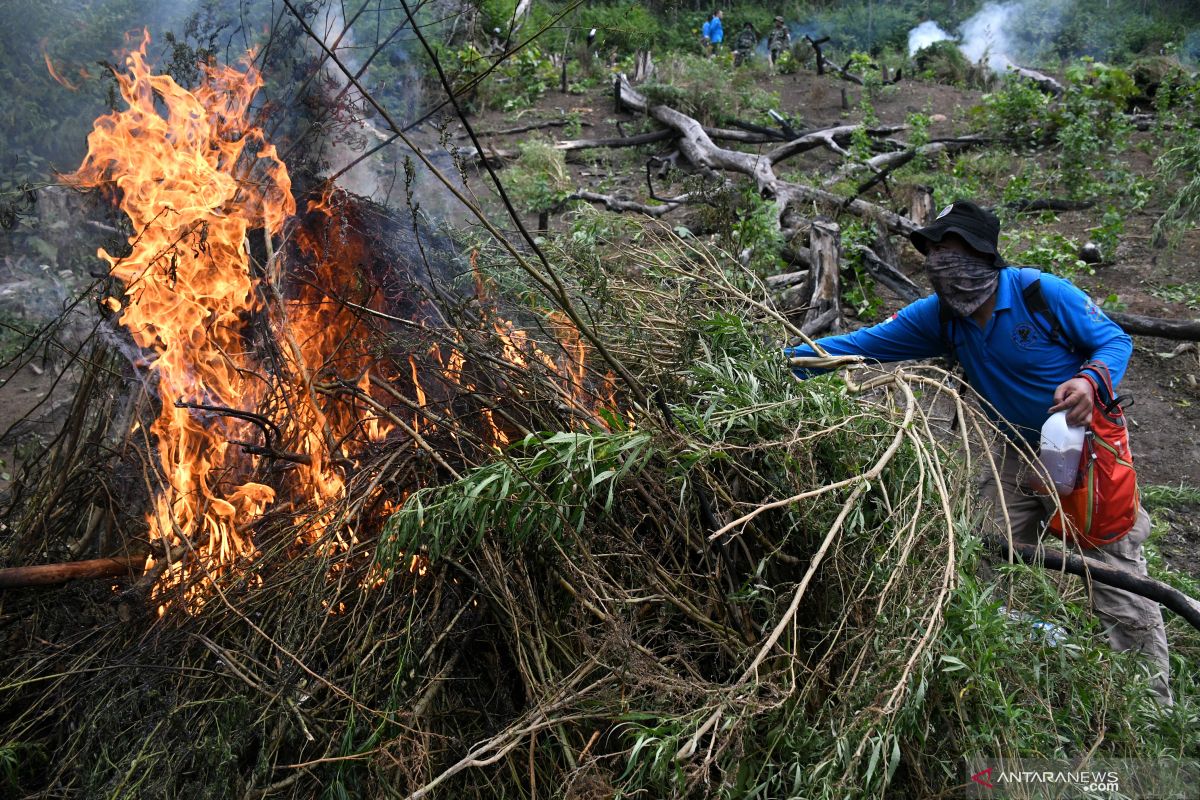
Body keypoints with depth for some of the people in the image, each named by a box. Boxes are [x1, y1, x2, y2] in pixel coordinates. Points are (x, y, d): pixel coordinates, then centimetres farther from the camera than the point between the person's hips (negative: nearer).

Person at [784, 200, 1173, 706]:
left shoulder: (1043, 293, -20)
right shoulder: (939, 315, -7)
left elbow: (1115, 341, -10)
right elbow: (866, 343, -11)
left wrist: (1091, 381, -32)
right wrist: (788, 357, -21)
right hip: (1018, 454, 5)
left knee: (1121, 592, 0)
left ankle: (1154, 706, 16)